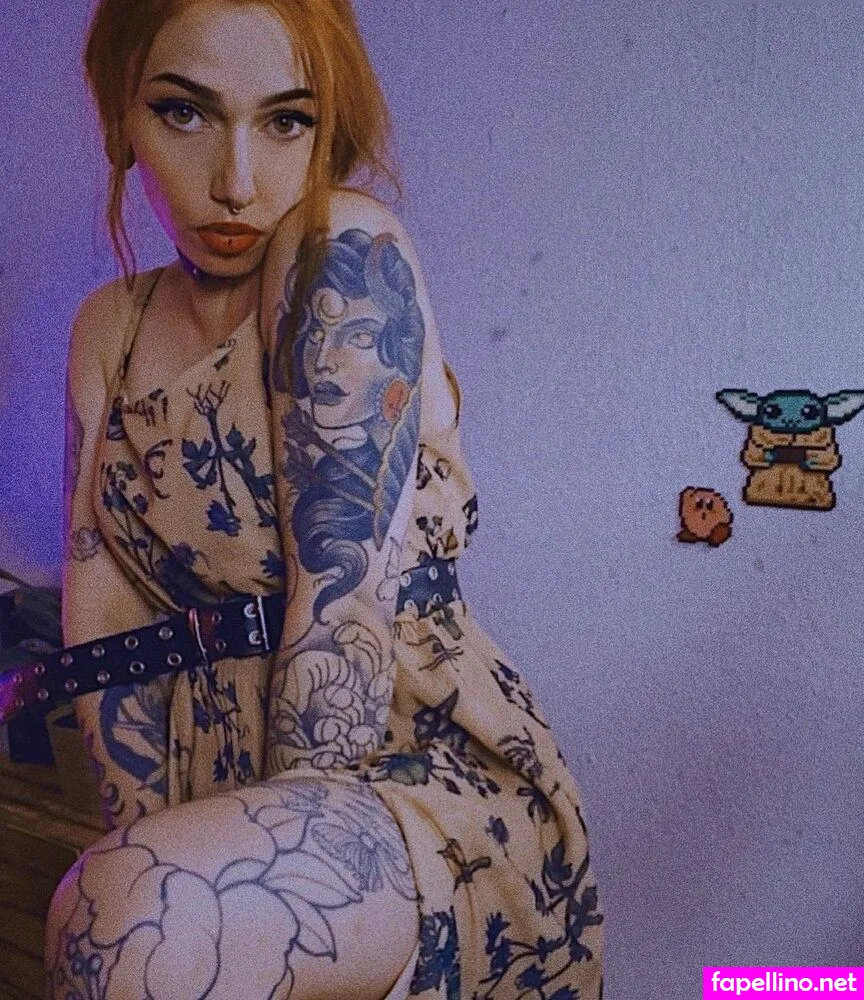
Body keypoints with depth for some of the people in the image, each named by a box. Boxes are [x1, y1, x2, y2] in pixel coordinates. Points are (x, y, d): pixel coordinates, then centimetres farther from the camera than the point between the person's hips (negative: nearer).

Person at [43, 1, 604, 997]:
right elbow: (100, 612, 2)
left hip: (424, 765, -5)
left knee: (125, 915, -32)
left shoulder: (349, 254, -12)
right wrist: (150, 836, -7)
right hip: (233, 787, 6)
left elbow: (343, 602, -19)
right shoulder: (110, 328, 8)